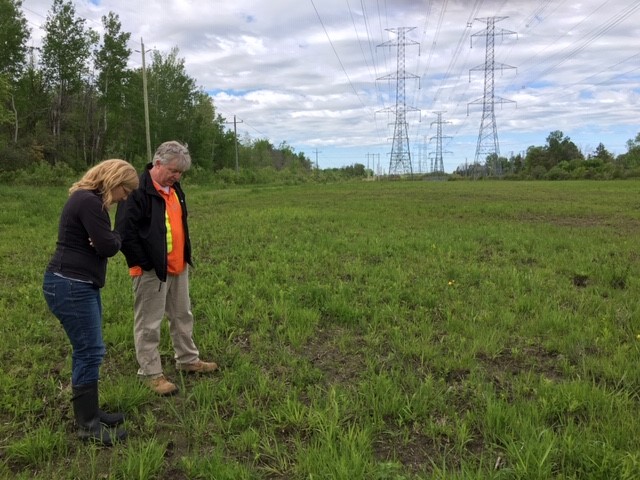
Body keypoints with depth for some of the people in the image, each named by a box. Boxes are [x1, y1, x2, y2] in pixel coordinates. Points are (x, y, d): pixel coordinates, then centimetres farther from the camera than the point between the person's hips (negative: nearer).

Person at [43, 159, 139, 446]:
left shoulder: (88, 199, 15)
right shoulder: (89, 202, -18)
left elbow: (98, 243, 14)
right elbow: (108, 246, -20)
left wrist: (108, 239, -9)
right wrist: (116, 237, 2)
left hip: (79, 284, 11)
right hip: (69, 286, -11)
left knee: (88, 351, 14)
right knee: (89, 352, -5)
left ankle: (89, 413, 25)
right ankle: (87, 426, 4)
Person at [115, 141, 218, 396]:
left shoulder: (174, 188, 11)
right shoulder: (138, 190, -17)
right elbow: (125, 231, -20)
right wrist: (145, 263, -17)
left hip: (178, 267, 9)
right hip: (152, 270, -9)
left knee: (183, 316, 19)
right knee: (149, 324, 3)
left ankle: (188, 360, 34)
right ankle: (150, 373, 15)